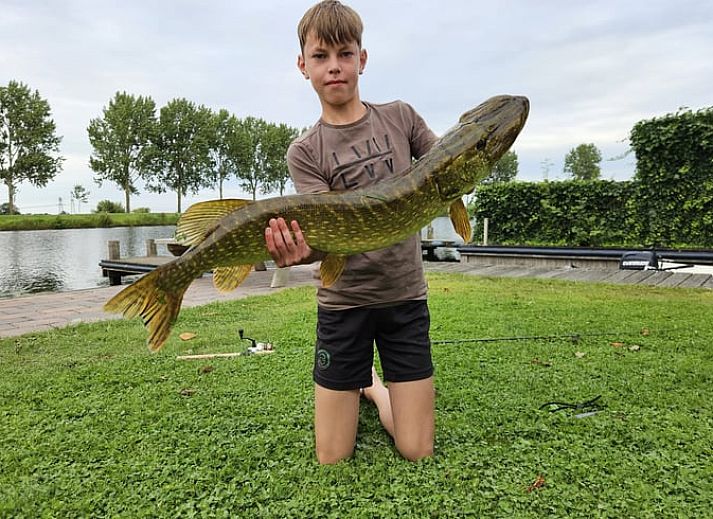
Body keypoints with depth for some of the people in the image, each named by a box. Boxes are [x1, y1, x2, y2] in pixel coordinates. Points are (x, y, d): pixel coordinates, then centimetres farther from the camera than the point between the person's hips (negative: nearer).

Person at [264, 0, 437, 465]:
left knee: (418, 452, 4)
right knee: (332, 458, 8)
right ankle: (361, 384, 37)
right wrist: (303, 250, -38)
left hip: (405, 296, 2)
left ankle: (374, 384, 33)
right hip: (343, 303, -1)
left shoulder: (401, 117, 2)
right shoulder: (305, 152, -6)